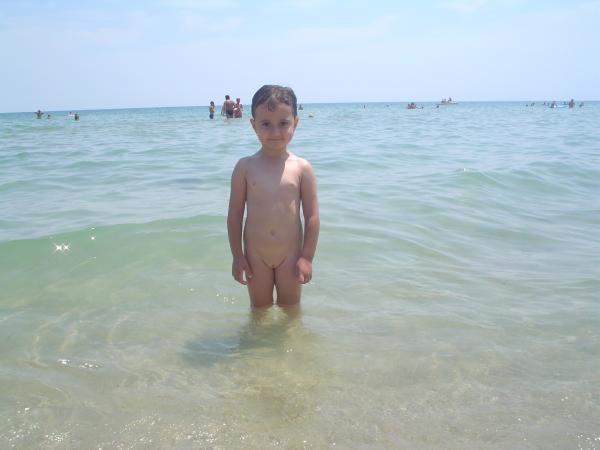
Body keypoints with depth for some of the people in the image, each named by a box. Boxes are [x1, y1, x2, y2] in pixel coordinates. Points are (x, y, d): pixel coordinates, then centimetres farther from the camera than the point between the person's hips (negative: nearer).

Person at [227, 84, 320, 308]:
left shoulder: (302, 168, -8)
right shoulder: (245, 167, -7)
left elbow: (312, 216, -5)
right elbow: (235, 214, -2)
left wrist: (307, 257, -6)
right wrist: (237, 256, -3)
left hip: (290, 255, 0)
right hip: (255, 255, 1)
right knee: (260, 310, 17)